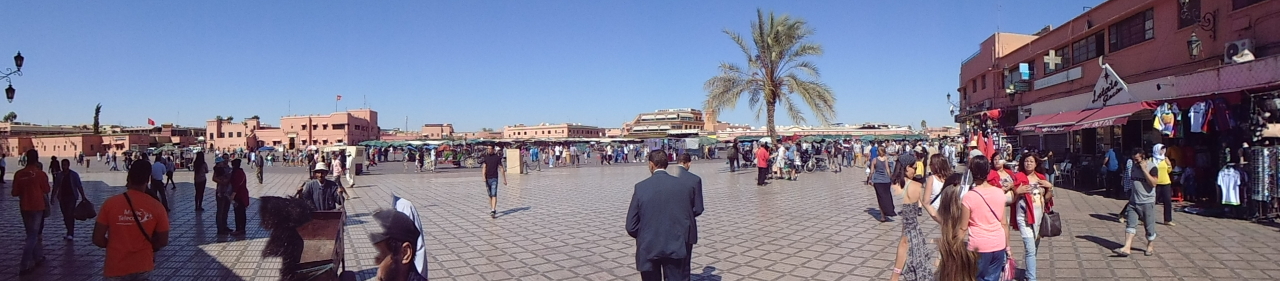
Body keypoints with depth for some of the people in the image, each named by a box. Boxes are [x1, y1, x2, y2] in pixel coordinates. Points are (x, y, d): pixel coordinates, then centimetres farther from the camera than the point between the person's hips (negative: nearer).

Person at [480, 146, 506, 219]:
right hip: (487, 179, 4)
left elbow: (501, 168, 0)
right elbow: (484, 167, -1)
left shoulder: (497, 157, -3)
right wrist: (484, 177, -16)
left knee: (494, 195, -12)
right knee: (490, 195, 13)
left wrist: (504, 179, 0)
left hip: (494, 178, -4)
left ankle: (493, 211, -20)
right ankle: (492, 209, 25)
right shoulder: (485, 157, 5)